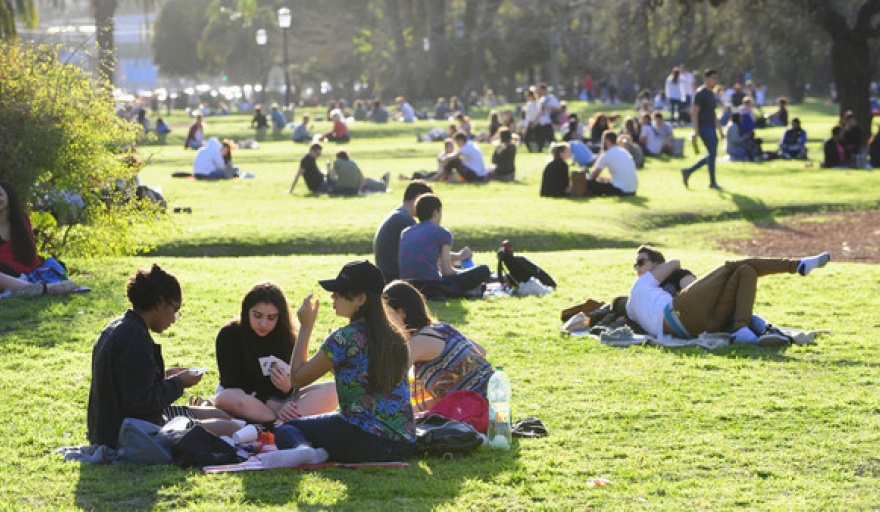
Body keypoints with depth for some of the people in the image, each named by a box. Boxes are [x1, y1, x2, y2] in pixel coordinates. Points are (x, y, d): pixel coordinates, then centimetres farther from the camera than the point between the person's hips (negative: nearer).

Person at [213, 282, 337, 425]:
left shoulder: (287, 337, -3)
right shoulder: (229, 335, -10)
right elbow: (232, 384, -13)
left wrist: (287, 388, -32)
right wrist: (272, 405, -25)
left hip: (278, 400, 3)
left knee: (330, 392, -20)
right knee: (226, 399, -38)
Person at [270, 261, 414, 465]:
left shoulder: (345, 337, -11)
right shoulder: (395, 337, 11)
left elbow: (297, 378, 0)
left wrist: (306, 326, 6)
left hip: (365, 440, -7)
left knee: (285, 429, 12)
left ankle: (302, 448, -24)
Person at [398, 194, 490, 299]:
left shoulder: (405, 233, 18)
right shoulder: (442, 233, 0)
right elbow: (446, 271, -1)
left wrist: (458, 256, 38)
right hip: (431, 284, -6)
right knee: (484, 270, 3)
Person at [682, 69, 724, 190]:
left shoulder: (711, 94, 17)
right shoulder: (700, 93, -10)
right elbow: (694, 113, -15)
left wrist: (720, 130, 21)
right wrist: (696, 132, -20)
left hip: (711, 128, 9)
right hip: (704, 127, -9)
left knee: (712, 155, 8)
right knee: (712, 153, -9)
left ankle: (688, 171, 15)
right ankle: (713, 182, -3)